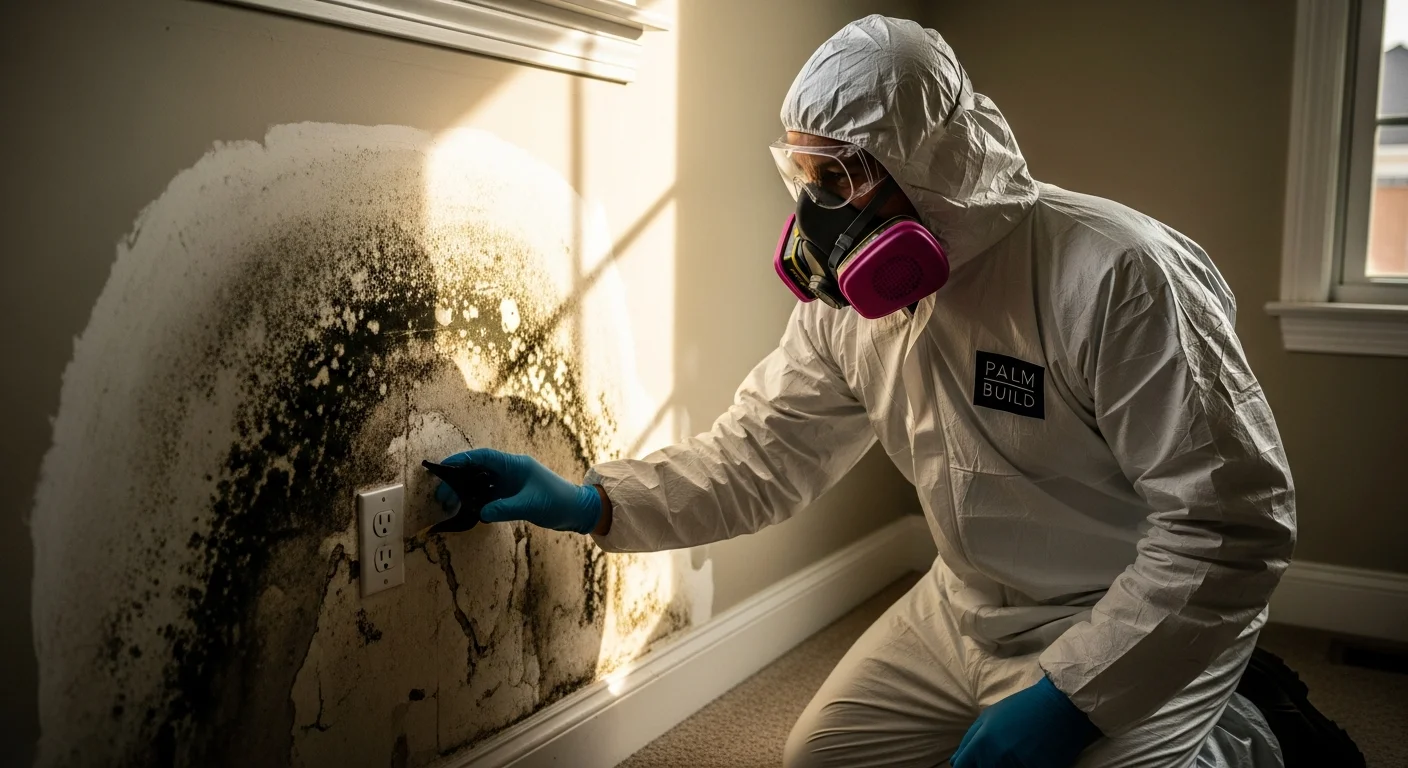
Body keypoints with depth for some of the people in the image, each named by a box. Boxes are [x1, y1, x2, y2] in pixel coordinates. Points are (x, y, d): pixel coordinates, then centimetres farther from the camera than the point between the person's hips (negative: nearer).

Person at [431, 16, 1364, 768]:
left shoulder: (1114, 276, -27)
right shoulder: (848, 301, -5)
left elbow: (1231, 519, -25)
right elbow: (760, 451, 0)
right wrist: (591, 503, -13)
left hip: (1136, 634, -7)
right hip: (965, 609, 7)